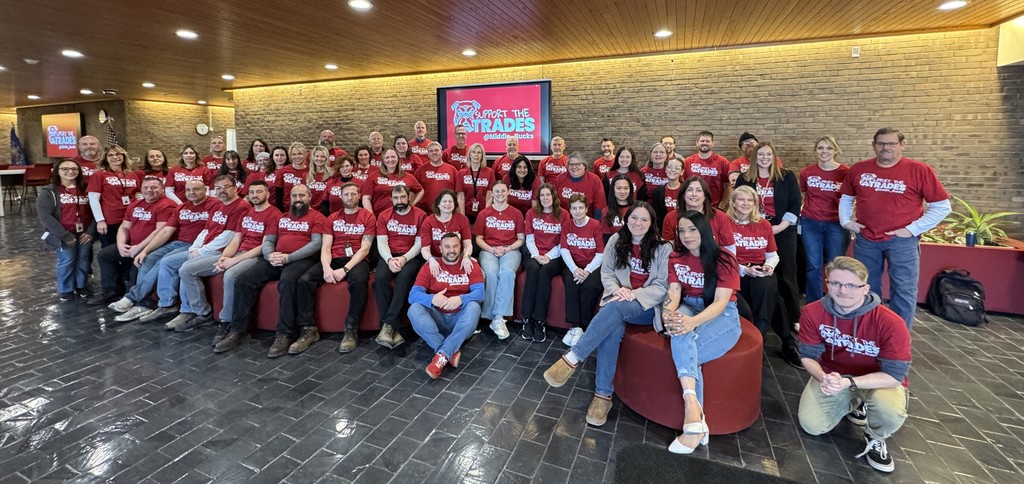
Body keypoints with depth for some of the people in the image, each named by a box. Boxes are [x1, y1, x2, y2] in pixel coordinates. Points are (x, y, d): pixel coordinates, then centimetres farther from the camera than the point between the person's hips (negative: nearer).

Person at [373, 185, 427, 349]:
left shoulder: (420, 215, 2)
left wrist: (404, 258, -18)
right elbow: (381, 242, 2)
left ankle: (388, 325, -31)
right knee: (380, 278, -30)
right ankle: (394, 329, -28)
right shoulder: (384, 216, 11)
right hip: (389, 256, 2)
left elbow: (420, 243, -3)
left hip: (411, 256, -2)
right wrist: (389, 259, -17)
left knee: (404, 277, -35)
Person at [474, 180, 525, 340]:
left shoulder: (516, 213, 10)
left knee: (507, 272, -35)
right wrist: (491, 249, -8)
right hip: (488, 250, 1)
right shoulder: (484, 214, 11)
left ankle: (498, 317, -34)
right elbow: (479, 238, 11)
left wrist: (507, 249, -8)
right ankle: (492, 316, -22)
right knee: (491, 273, -34)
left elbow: (521, 239, 10)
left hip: (510, 250, 0)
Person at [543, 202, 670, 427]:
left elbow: (662, 286, -5)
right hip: (618, 300, 2)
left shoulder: (663, 248, -2)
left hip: (646, 305, -2)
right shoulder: (616, 241, 7)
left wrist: (633, 295, -19)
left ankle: (572, 358, -35)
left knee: (615, 308, -36)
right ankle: (603, 394, -27)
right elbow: (606, 273, 8)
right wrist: (616, 290, -14)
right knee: (613, 328, -33)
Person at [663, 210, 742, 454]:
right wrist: (669, 314, -29)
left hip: (721, 316, -3)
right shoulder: (676, 258, 8)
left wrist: (693, 322, -35)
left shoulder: (725, 260, -6)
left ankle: (693, 416, -31)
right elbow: (674, 292, -5)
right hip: (689, 308, 3)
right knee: (680, 334, -36)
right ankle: (696, 418, -45)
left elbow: (720, 302, -16)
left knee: (683, 353, -33)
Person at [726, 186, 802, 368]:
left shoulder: (764, 225, 15)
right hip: (736, 274, -3)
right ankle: (788, 344, -19)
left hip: (761, 274, 3)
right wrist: (744, 270, -17)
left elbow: (773, 255, 18)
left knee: (766, 287, -35)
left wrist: (769, 266, -6)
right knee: (770, 295, -31)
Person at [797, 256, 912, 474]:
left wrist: (848, 382, -36)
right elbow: (808, 356, -9)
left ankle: (875, 438, 4)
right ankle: (854, 403, 22)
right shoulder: (813, 312, -19)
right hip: (833, 376, 3)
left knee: (890, 412, -36)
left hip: (880, 381, -2)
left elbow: (894, 375, -24)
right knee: (812, 426, -11)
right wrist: (823, 379, -31)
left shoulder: (891, 323, -28)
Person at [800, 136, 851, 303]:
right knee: (813, 267, 6)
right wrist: (799, 213, 11)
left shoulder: (846, 172, -5)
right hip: (810, 224, 2)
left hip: (836, 224, -1)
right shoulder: (806, 172, 2)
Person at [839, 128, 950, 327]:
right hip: (865, 239, 3)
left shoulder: (919, 170, -7)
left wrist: (912, 229, -10)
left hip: (901, 240, -3)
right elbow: (846, 198, 17)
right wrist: (846, 221, 5)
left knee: (903, 292, 4)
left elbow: (942, 207, -5)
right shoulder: (858, 169, 2)